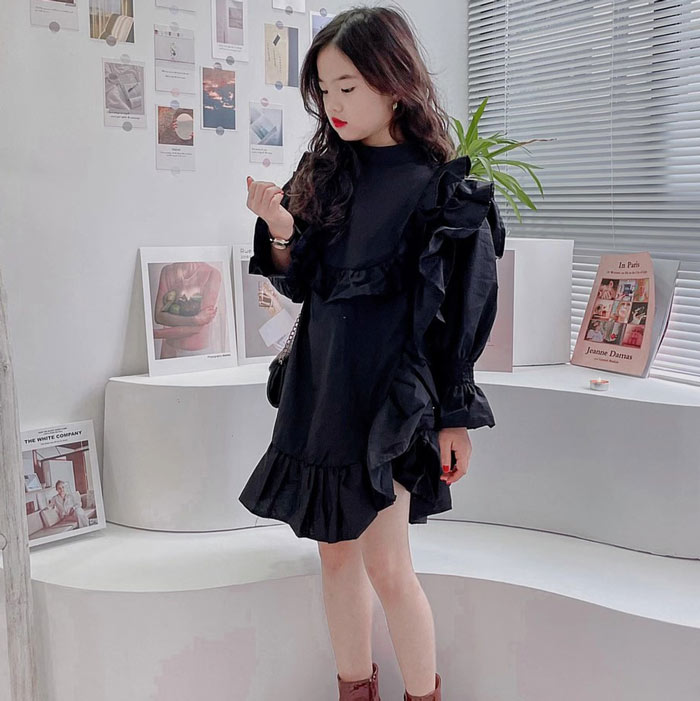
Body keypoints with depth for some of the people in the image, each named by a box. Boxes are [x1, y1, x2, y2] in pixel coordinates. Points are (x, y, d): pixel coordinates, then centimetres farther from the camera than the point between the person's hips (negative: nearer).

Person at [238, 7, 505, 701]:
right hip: (319, 384, 6)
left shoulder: (438, 188, -8)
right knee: (336, 551, 13)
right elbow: (298, 283, 9)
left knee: (386, 566, -1)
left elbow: (456, 314, -6)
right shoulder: (324, 169, 7)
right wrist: (279, 231, -10)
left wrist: (455, 416, -5)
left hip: (387, 395, -6)